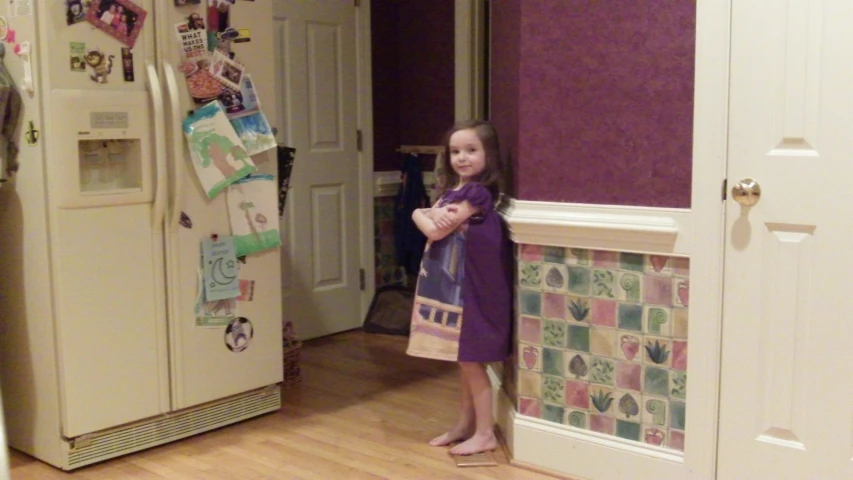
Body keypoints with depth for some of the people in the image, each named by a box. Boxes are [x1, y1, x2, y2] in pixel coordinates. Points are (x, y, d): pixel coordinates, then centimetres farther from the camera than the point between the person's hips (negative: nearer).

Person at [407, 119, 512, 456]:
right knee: (464, 361, 16)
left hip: (472, 287, -9)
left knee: (471, 361, -2)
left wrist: (427, 217, 2)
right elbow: (421, 215, 5)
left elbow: (436, 231, -19)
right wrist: (428, 216, -17)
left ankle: (485, 434, 8)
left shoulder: (476, 193, -17)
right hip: (454, 286, 9)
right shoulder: (454, 190, 12)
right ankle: (465, 424, 27)